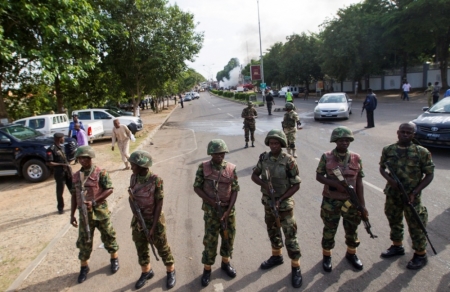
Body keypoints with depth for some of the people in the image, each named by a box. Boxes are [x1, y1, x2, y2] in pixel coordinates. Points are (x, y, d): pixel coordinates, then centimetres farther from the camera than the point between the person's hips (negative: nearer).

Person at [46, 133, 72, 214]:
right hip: (59, 172, -7)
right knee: (60, 191, 5)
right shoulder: (51, 149, -15)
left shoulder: (62, 147, 9)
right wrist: (62, 164, -21)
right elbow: (49, 163, -19)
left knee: (73, 187, 14)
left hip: (67, 170, 7)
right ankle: (60, 207, 19)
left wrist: (68, 165, 12)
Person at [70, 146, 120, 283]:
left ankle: (114, 259, 32)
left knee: (108, 236, 11)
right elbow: (74, 196, 11)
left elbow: (109, 189, -15)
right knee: (84, 241, 11)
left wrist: (93, 202, -24)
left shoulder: (101, 173, -10)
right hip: (84, 213, 4)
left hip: (100, 212, -4)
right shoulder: (76, 176, 6)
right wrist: (72, 214, 9)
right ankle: (84, 267, 29)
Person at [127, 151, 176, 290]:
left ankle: (171, 272, 33)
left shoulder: (156, 180, -23)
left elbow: (159, 204, -19)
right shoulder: (133, 178, -7)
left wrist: (154, 226, -17)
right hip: (138, 220, 5)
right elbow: (132, 198, 1)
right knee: (141, 249, 18)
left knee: (162, 248, 11)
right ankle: (146, 272, 41)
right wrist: (137, 218, -9)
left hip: (154, 220, -5)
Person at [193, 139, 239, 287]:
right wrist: (212, 202, -15)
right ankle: (207, 269, 24)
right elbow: (197, 187, -6)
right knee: (210, 240, 4)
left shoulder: (231, 168, -6)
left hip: (229, 210, 3)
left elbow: (235, 191, -4)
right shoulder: (203, 167, -9)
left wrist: (228, 210, -11)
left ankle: (225, 263, 39)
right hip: (211, 211, -2)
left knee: (229, 237, 15)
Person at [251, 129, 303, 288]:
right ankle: (276, 256, 43)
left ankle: (296, 268, 19)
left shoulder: (289, 161, -19)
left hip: (284, 204, -5)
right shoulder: (264, 158, -5)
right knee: (272, 231, 22)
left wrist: (280, 200, -20)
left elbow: (296, 185, -14)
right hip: (268, 202, 5)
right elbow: (254, 175, 3)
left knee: (290, 236, 2)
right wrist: (264, 184, -18)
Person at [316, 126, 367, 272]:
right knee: (329, 230, 11)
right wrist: (336, 183, -20)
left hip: (351, 201, 3)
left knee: (352, 230, 18)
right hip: (331, 202, -2)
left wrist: (362, 204, -1)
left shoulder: (356, 158, -2)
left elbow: (359, 182, 1)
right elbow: (318, 176, -5)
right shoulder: (326, 157, -9)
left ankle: (351, 254, 42)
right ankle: (326, 256, 31)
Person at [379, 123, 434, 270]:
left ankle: (420, 255, 30)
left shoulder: (422, 152, -12)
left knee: (415, 226, 8)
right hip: (392, 194, 4)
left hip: (411, 197, -4)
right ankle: (397, 246, 43)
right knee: (394, 221, 21)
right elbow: (382, 168, 8)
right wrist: (389, 179, -13)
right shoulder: (388, 150, -3)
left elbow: (429, 175, -7)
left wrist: (415, 192, -16)